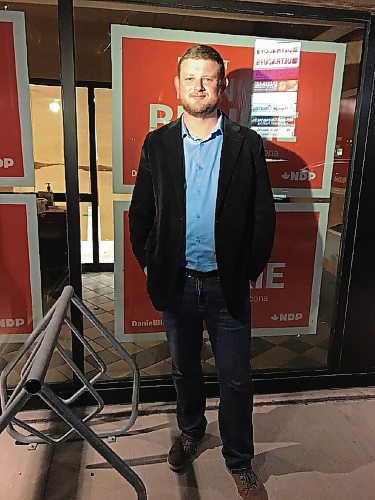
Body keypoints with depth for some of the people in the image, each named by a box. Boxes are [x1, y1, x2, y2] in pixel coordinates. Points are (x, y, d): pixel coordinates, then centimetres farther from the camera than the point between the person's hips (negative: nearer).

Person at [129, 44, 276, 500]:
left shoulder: (247, 144, -3)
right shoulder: (157, 143, 1)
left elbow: (263, 216, -2)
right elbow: (140, 212, 5)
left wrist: (250, 271, -3)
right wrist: (148, 265, 2)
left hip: (228, 285, -1)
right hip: (176, 283, 2)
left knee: (236, 379, 11)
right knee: (184, 369, 21)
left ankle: (239, 462, 35)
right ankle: (190, 432, 48)